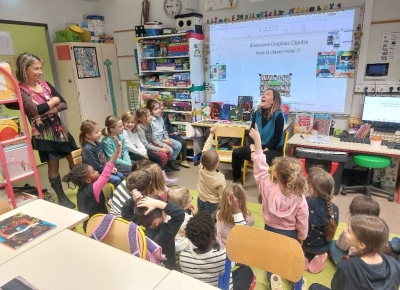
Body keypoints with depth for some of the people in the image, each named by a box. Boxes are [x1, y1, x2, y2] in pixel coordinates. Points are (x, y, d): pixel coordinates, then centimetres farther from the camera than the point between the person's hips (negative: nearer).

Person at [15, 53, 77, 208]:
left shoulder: (45, 85, 7)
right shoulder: (21, 90, -10)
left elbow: (64, 104, 4)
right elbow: (35, 110, -25)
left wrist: (55, 109, -17)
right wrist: (52, 102, -10)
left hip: (59, 129, 5)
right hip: (43, 134, -5)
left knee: (74, 159, 9)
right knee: (53, 165, 4)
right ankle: (61, 197, 20)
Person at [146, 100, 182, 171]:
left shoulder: (160, 118, 10)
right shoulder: (150, 121, -17)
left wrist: (167, 138, -3)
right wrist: (164, 141, -19)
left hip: (164, 138, 9)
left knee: (179, 145, 0)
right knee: (170, 150, -24)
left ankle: (172, 160, 16)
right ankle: (166, 163, 5)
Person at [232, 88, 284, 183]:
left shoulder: (278, 115, -13)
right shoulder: (257, 113, 3)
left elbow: (276, 139, -15)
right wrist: (253, 151, -15)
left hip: (274, 149, -5)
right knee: (236, 153, -13)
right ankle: (236, 180, 4)